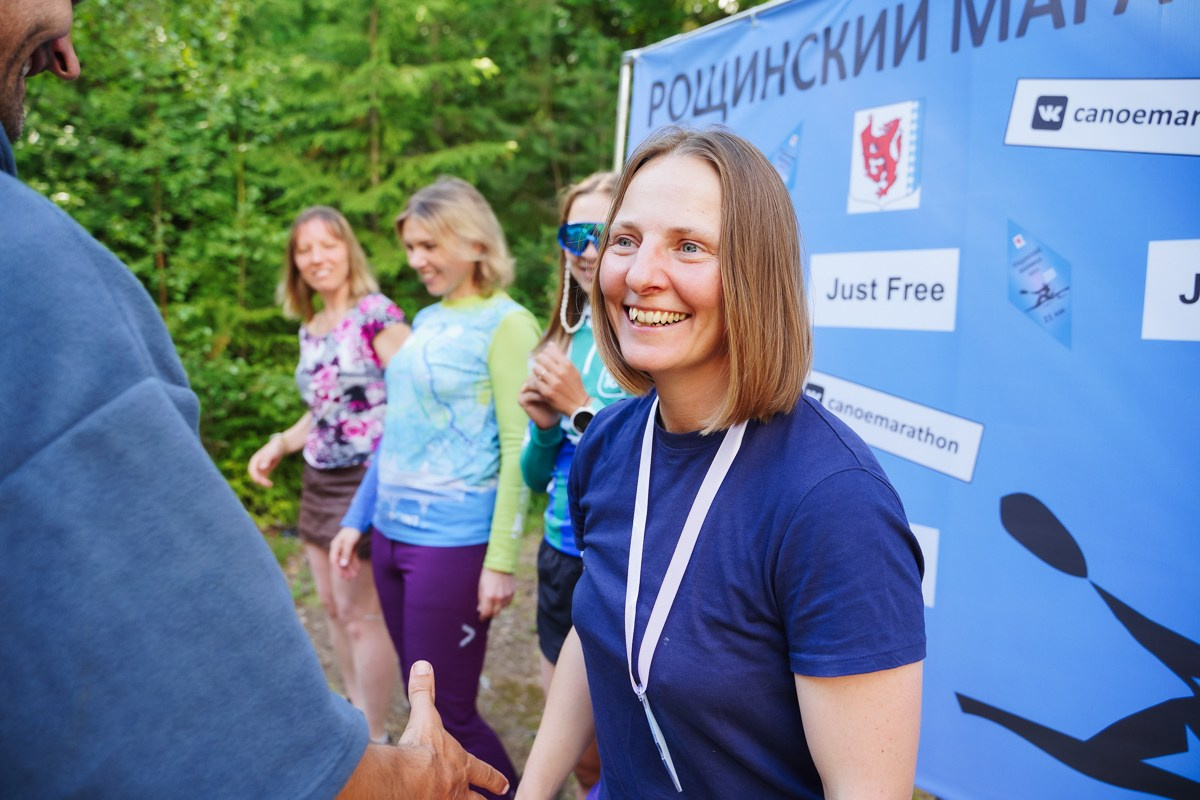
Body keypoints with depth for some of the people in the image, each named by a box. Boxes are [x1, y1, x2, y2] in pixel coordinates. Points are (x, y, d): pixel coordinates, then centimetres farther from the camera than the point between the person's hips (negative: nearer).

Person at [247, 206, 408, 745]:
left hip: (366, 478, -8)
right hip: (319, 480, 8)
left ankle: (374, 741, 12)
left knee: (361, 613, -1)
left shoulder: (376, 313, -11)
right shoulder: (310, 329, 12)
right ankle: (356, 712, 32)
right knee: (332, 605, 15)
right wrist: (279, 444, 7)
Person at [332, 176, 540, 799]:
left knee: (447, 711, 0)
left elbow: (518, 447, -14)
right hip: (392, 532, 7)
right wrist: (357, 519, 16)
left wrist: (501, 559, -17)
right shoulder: (426, 320, 12)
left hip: (454, 539, -7)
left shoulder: (505, 323, -10)